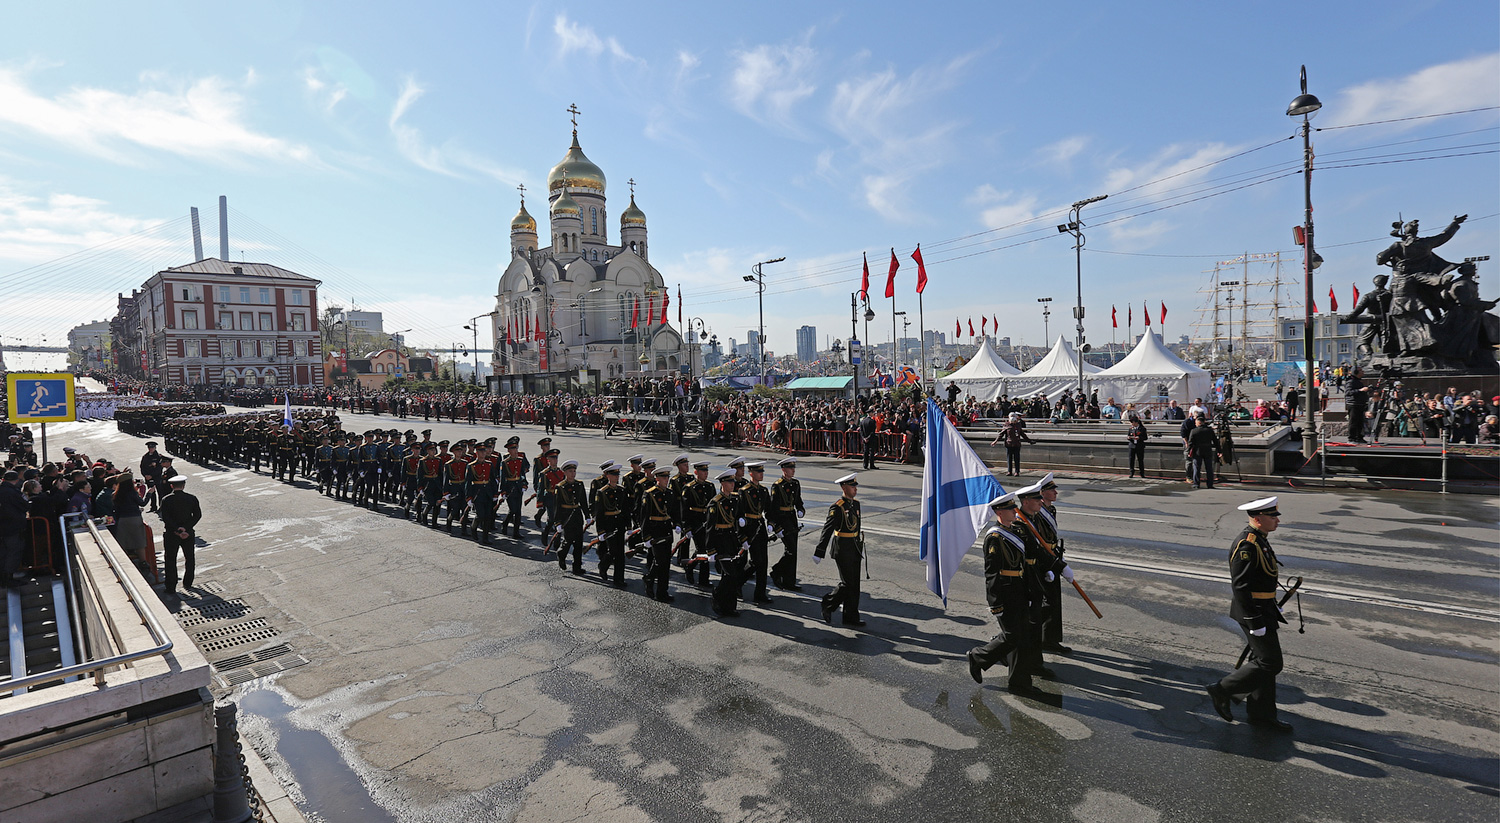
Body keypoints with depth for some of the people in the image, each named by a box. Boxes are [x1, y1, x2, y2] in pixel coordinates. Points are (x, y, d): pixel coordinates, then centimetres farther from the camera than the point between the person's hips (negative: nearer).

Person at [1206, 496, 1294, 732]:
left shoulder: (1258, 539, 9)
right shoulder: (1246, 545, -23)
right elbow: (1240, 586, -25)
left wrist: (1273, 605, 24)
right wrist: (1255, 622, -22)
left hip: (1262, 608, 10)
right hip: (1253, 611, -10)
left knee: (1263, 660, 16)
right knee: (1270, 663, -4)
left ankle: (1262, 712, 27)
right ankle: (1222, 690, 8)